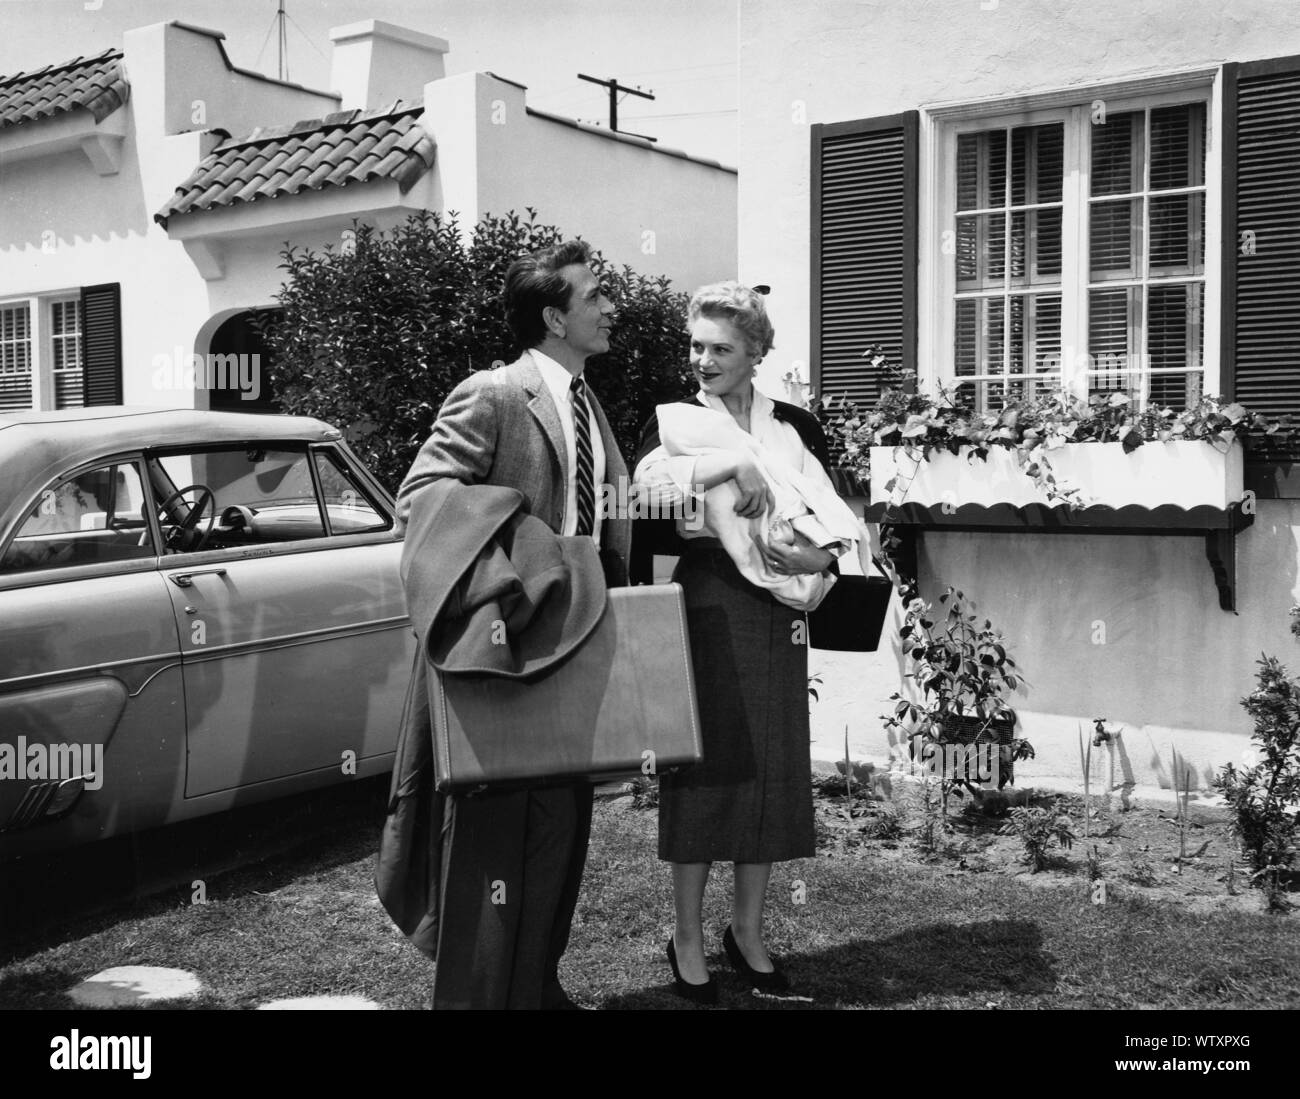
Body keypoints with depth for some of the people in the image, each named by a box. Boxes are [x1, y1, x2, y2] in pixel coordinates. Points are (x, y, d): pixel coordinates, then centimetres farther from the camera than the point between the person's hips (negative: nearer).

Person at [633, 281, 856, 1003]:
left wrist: (818, 555, -12)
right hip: (706, 603, -3)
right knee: (704, 767, -1)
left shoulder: (794, 427, 11)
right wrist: (736, 463, -22)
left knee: (774, 769, 7)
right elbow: (648, 480, -17)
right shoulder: (674, 419, 4)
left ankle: (748, 932, 22)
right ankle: (687, 940, 12)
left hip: (777, 611, 3)